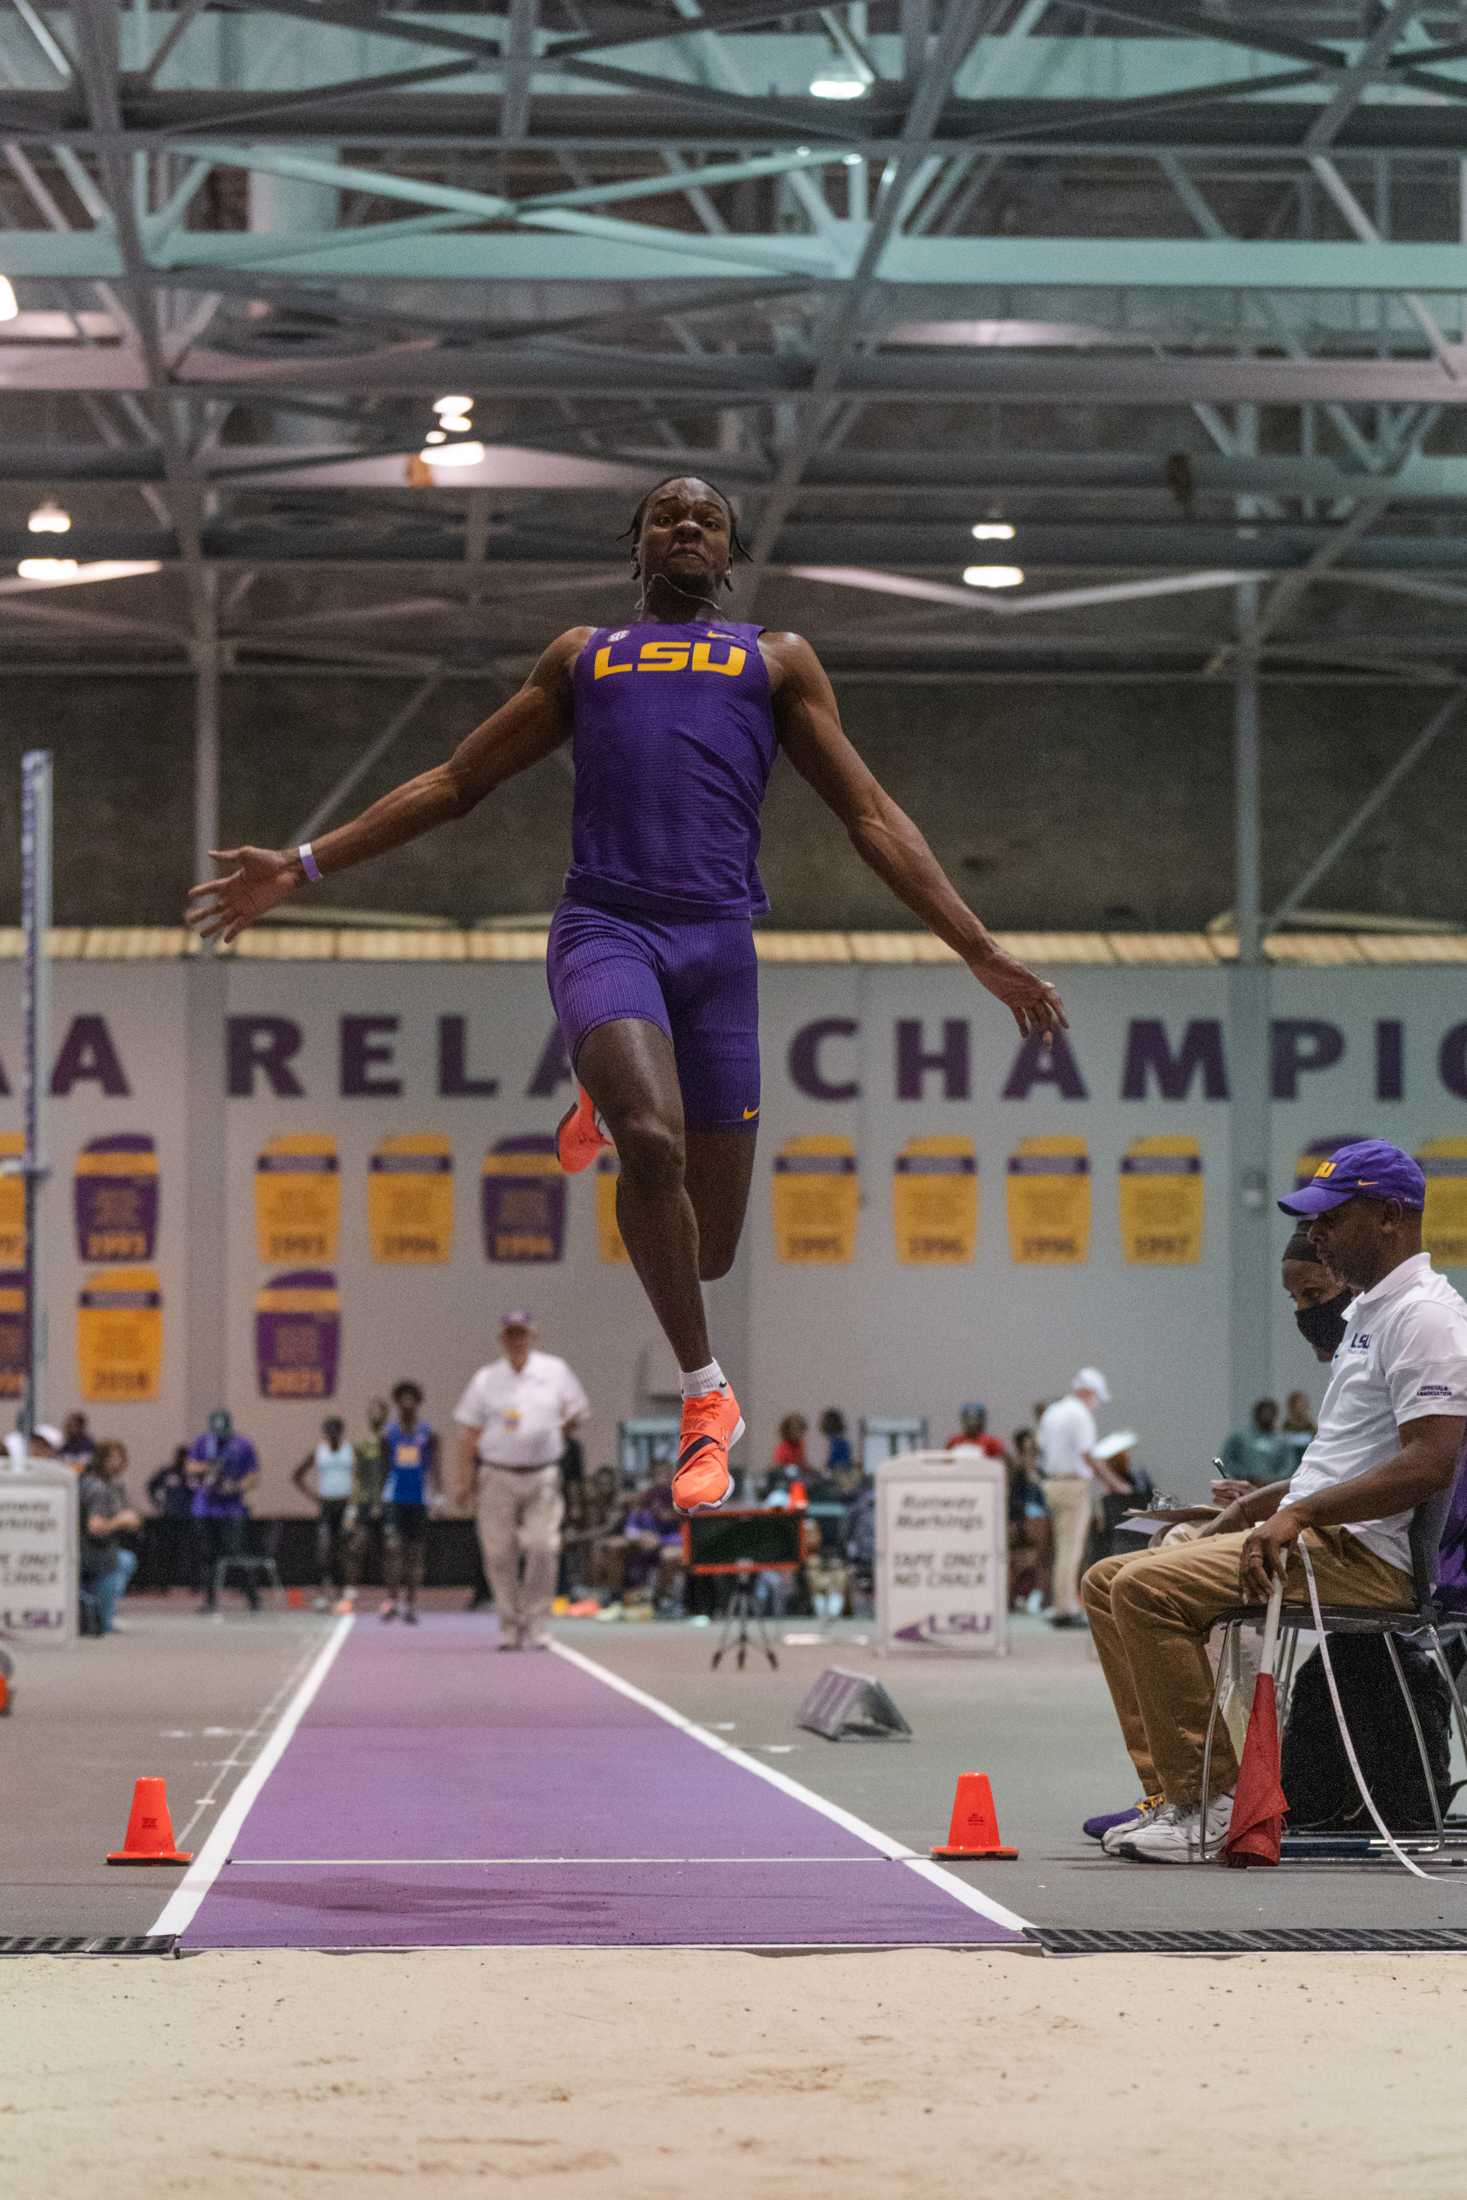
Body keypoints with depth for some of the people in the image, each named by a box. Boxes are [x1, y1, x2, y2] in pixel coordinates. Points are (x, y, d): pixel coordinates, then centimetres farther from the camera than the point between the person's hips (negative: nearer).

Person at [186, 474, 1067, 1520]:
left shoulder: (778, 658, 21)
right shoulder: (581, 655, 23)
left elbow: (871, 816, 17)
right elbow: (454, 783, 24)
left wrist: (982, 951, 7)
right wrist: (302, 866, 15)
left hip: (719, 935, 1)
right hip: (605, 924, -1)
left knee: (710, 1250, 2)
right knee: (652, 1142, -31)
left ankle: (610, 1107, 35)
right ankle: (707, 1396, -11)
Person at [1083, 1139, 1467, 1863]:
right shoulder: (1367, 1313, 21)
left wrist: (1300, 1512, -25)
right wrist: (1262, 1503, 18)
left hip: (1366, 1555, -11)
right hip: (1317, 1537, 11)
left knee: (1148, 1587, -24)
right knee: (1109, 1581, 7)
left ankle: (1211, 1801, -19)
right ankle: (1171, 1794, -1)